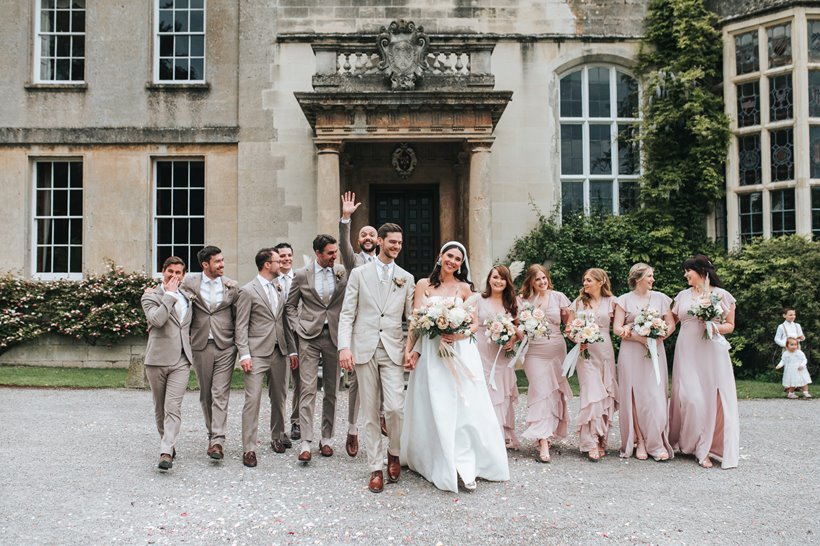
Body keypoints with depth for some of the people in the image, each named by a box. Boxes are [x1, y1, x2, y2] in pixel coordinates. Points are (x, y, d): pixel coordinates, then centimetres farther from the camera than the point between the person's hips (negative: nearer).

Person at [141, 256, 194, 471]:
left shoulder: (188, 296, 14)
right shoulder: (151, 296, 0)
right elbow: (157, 319, -20)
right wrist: (169, 294, -15)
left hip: (181, 360, 2)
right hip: (157, 359, -1)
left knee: (173, 407, -11)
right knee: (160, 408, 11)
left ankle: (166, 452, -14)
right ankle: (167, 443, 29)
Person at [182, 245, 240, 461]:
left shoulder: (231, 286, 5)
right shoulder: (189, 283, 2)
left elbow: (237, 315, 9)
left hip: (225, 346, -1)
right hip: (201, 345, 1)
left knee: (220, 394, -7)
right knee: (205, 394, 11)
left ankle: (217, 441, -10)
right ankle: (212, 433, 26)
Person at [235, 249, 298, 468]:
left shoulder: (279, 289, 14)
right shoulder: (248, 291, -4)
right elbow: (241, 326, -6)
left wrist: (292, 349, 11)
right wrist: (244, 355, -14)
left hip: (279, 352, 6)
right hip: (257, 353, -6)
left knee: (280, 398, 13)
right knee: (252, 399, -8)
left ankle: (277, 437, 30)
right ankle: (248, 448, -2)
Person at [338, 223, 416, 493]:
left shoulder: (406, 278, 10)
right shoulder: (359, 273, 6)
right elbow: (347, 314, 2)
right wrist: (344, 346, -10)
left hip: (393, 351, 1)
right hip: (364, 349, 0)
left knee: (395, 408, -11)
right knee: (370, 412, 4)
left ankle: (393, 453, 17)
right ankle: (376, 468, 15)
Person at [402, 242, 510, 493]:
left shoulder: (464, 287, 6)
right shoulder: (424, 284, 7)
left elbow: (474, 323, 7)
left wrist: (459, 335, -12)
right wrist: (411, 349, -6)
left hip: (460, 352, 0)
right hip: (430, 353, 0)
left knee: (463, 408, -3)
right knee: (435, 410, 2)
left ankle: (464, 465, 6)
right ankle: (440, 465, 11)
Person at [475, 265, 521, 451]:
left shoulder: (511, 303, 11)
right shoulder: (479, 300, 2)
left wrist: (513, 340, -9)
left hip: (502, 356, 2)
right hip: (481, 353, -2)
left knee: (502, 394, 5)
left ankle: (504, 436, 17)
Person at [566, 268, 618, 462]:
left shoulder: (611, 302, 8)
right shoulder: (578, 302, 10)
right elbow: (568, 328, 9)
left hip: (604, 351, 1)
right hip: (584, 351, -1)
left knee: (606, 394, 1)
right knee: (592, 393, -10)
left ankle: (601, 439, 13)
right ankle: (592, 444, -9)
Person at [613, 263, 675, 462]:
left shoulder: (660, 298, 11)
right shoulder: (624, 300, 5)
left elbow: (671, 324, 9)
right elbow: (617, 328, -3)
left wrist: (658, 338, -10)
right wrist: (641, 338, -14)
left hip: (655, 352, 2)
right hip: (631, 353, -1)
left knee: (656, 397, -3)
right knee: (635, 397, -2)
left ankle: (658, 444, 2)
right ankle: (640, 442, 4)